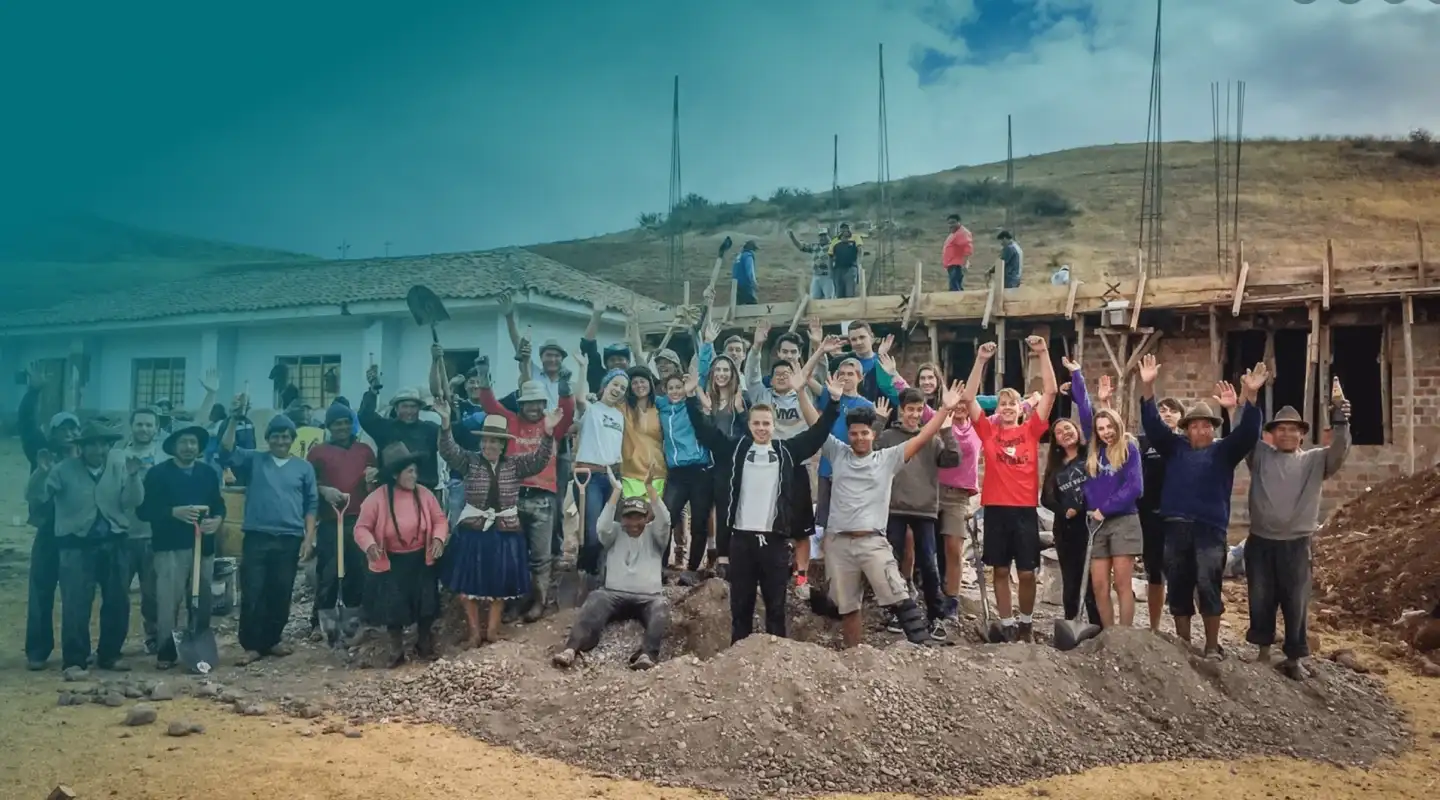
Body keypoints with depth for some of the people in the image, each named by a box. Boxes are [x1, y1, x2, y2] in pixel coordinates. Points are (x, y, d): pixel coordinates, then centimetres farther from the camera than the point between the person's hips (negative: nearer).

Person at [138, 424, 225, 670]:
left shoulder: (208, 474, 15)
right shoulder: (158, 473, 2)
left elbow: (219, 504, 13)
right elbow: (144, 510, -5)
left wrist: (217, 519, -9)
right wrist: (174, 512, -19)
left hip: (203, 545, 4)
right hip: (170, 547, -4)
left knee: (202, 601, 7)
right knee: (168, 601, -7)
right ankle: (166, 652, 2)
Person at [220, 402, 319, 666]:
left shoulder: (304, 467, 9)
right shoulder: (253, 460, 8)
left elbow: (311, 505, 8)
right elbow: (227, 452, -9)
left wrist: (309, 538, 0)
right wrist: (234, 420, -19)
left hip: (290, 541, 1)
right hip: (256, 538, -1)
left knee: (281, 594, 8)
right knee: (252, 594, -2)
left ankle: (272, 639, 22)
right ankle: (252, 645, 6)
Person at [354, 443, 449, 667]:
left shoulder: (424, 494, -6)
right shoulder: (377, 498, -16)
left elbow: (440, 519, 3)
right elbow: (362, 528, -10)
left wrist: (438, 539, -16)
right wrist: (370, 545, -30)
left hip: (420, 560, 3)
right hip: (390, 563, -2)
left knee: (426, 605, 9)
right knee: (393, 608, 6)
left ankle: (424, 646, 32)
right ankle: (397, 651, 26)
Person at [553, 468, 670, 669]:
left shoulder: (653, 535, 17)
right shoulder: (615, 533, 19)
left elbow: (664, 520, -4)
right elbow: (603, 526, -4)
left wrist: (649, 486, -10)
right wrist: (616, 490, -8)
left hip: (648, 597, 0)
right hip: (615, 595, 0)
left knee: (660, 608, -35)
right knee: (595, 599, -33)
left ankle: (647, 654, -57)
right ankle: (571, 649, -52)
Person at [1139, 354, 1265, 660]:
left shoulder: (1224, 450, 8)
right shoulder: (1174, 447, 12)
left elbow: (1247, 433, -6)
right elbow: (1152, 425, 3)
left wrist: (1250, 397, -20)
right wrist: (1147, 387, -10)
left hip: (1210, 529, -2)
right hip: (1175, 528, 2)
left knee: (1208, 587, -7)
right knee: (1178, 588, 8)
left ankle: (1212, 647, 3)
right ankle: (1182, 644, 19)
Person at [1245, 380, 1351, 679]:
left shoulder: (1314, 460, 7)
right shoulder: (1260, 455, 7)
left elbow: (1340, 450, -9)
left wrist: (1339, 411, -20)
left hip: (1296, 544, 0)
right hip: (1260, 542, 1)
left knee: (1296, 602, 5)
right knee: (1261, 599, 8)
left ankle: (1295, 658, 17)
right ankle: (1263, 652, 22)